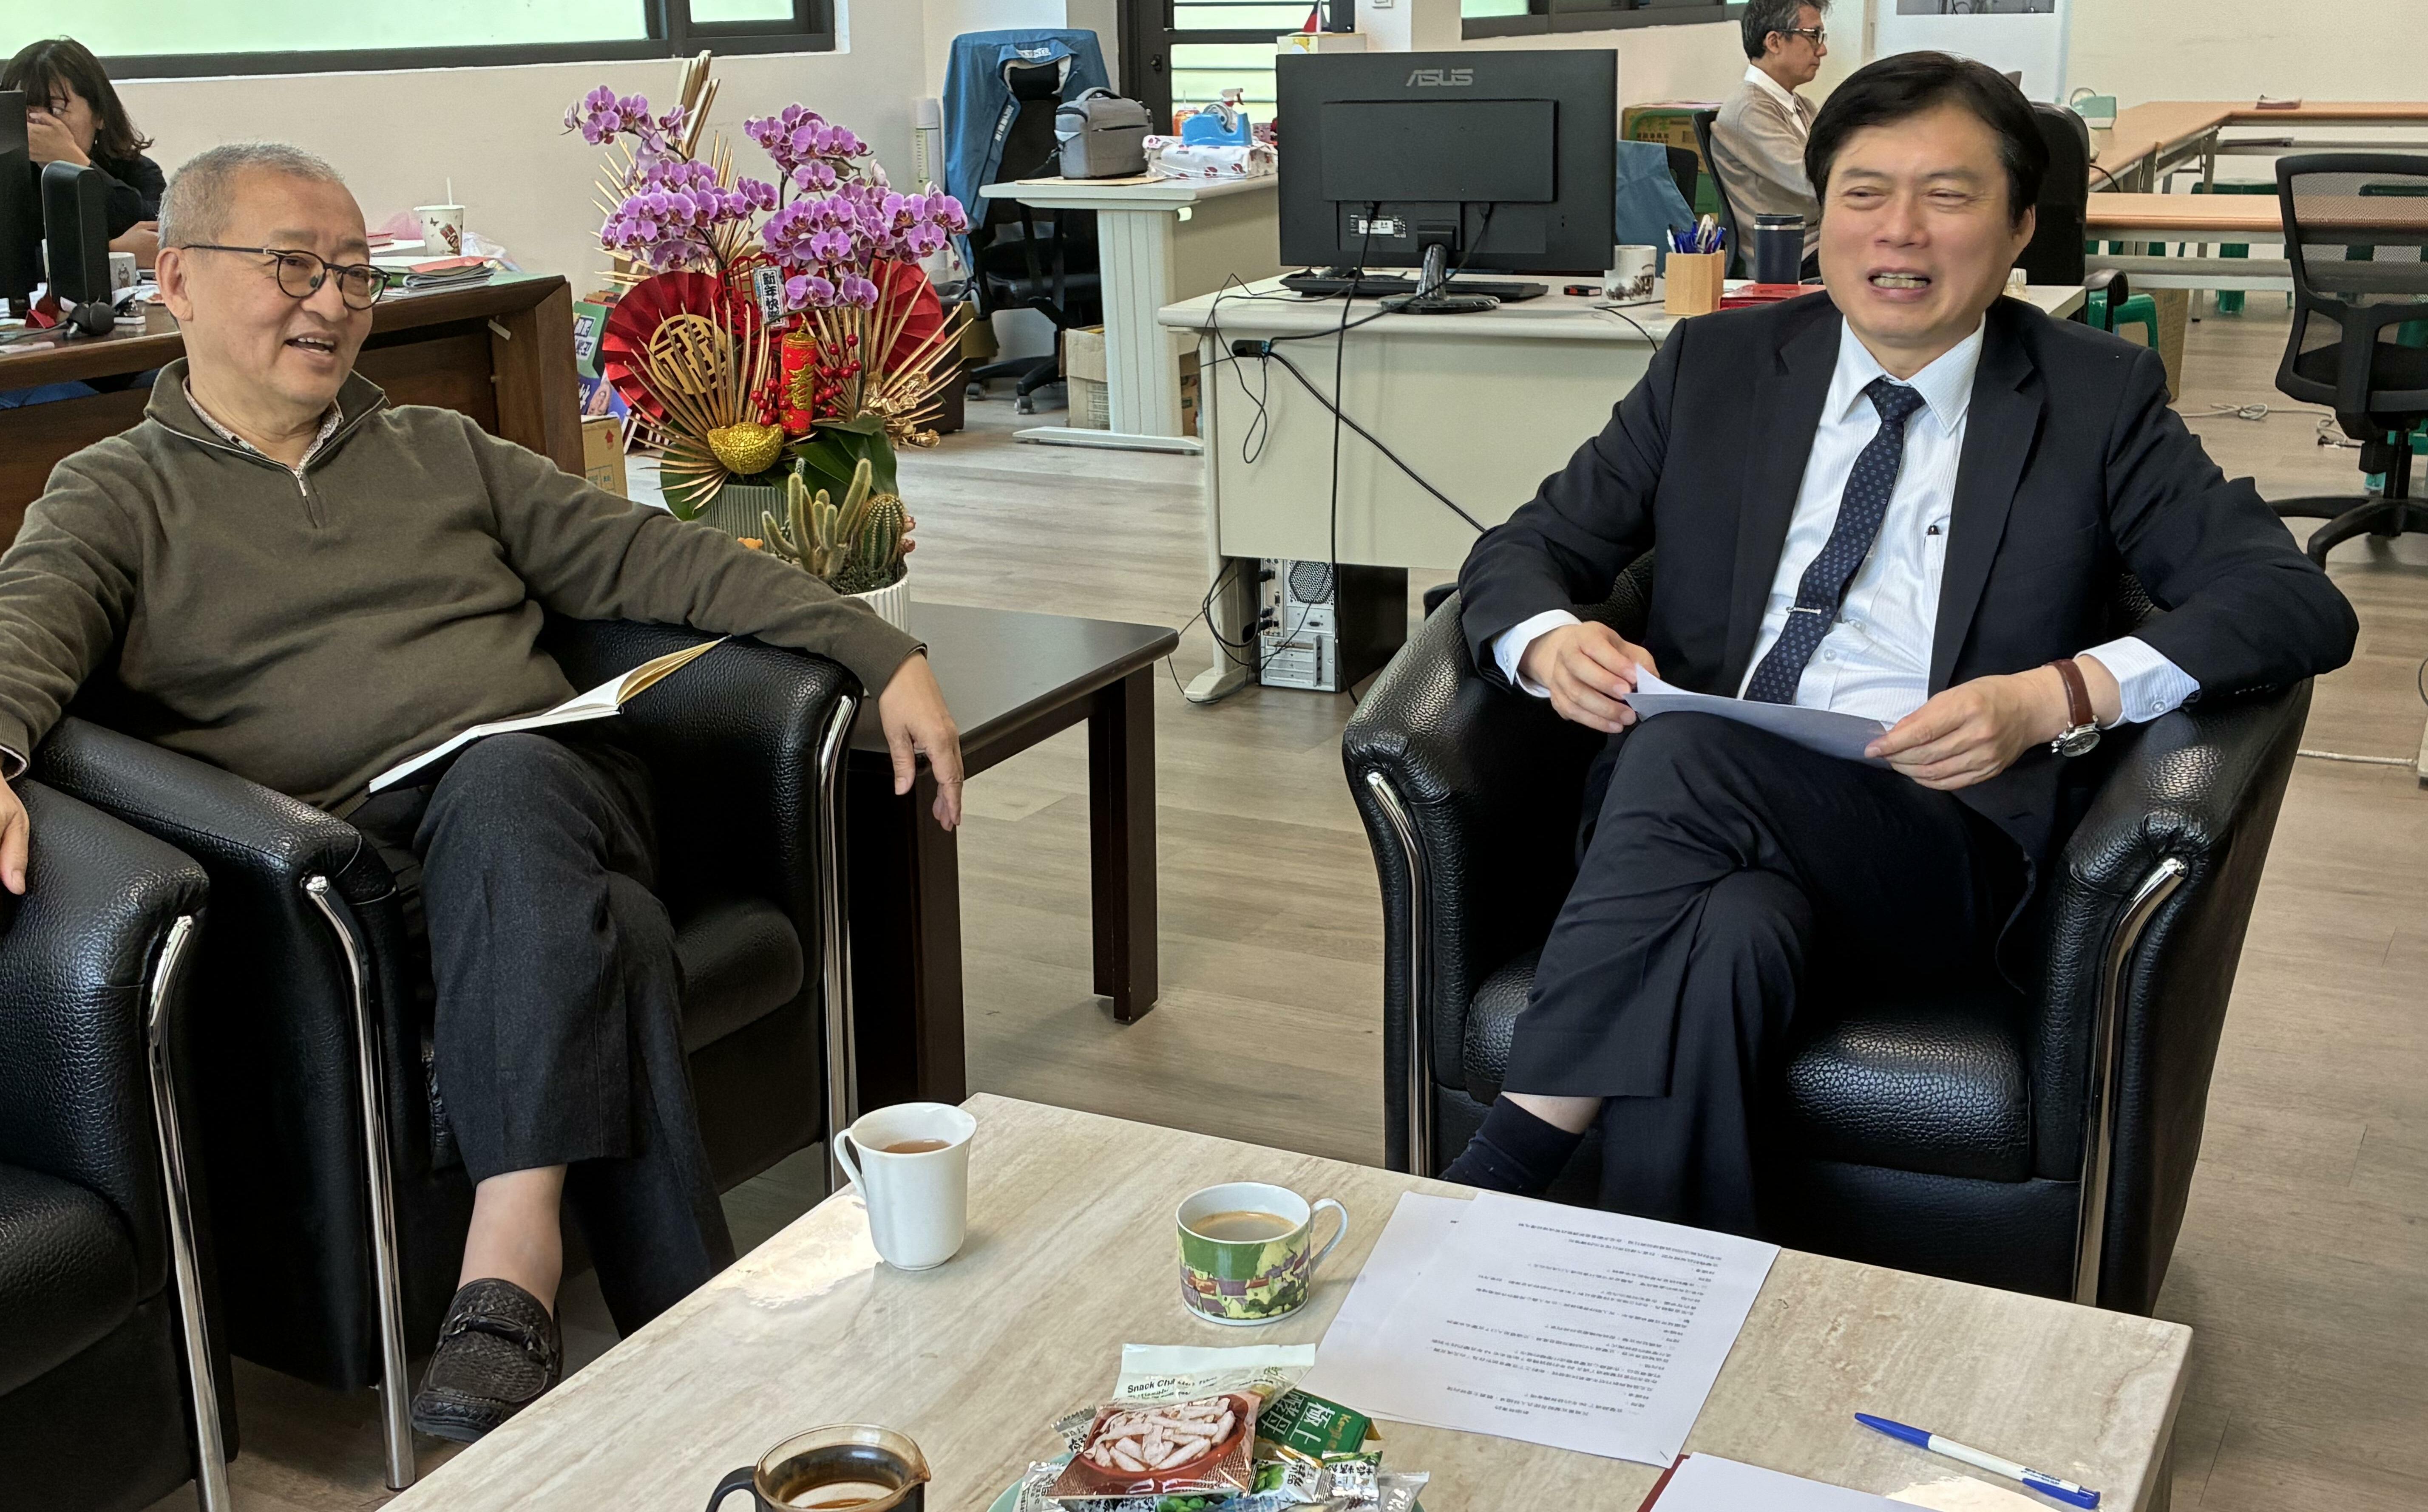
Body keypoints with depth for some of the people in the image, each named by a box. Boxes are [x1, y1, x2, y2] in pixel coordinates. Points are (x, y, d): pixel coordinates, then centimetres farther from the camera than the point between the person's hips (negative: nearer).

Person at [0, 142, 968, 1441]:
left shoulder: (443, 453, 25)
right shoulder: (116, 495, 15)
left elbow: (653, 557, 19)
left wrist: (883, 653, 9)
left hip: (552, 791, 2)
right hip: (365, 856, -2)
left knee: (497, 782, -36)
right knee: (609, 940, -35)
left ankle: (511, 1273, -42)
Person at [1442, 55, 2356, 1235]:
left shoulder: (2098, 399, 9)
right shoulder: (1715, 367, 16)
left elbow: (2300, 604, -1)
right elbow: (1522, 552, 15)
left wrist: (2054, 698, -18)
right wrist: (1552, 643, -12)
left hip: (1940, 853, -2)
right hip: (1694, 827, 2)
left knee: (1685, 754, -33)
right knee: (1724, 938, -35)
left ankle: (1507, 1165, -26)